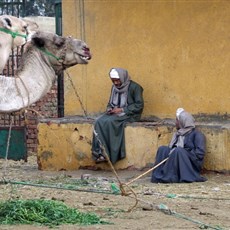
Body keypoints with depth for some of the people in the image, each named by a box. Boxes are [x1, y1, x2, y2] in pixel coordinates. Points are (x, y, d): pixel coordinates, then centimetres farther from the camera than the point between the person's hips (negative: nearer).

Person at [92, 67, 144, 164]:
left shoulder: (134, 87, -8)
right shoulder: (114, 87, 13)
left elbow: (139, 105, -11)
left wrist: (122, 110, -17)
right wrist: (109, 109, -1)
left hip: (129, 115, -6)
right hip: (115, 113, 6)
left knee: (109, 122, -32)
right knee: (99, 122, -23)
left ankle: (109, 154, -27)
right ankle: (100, 152, -29)